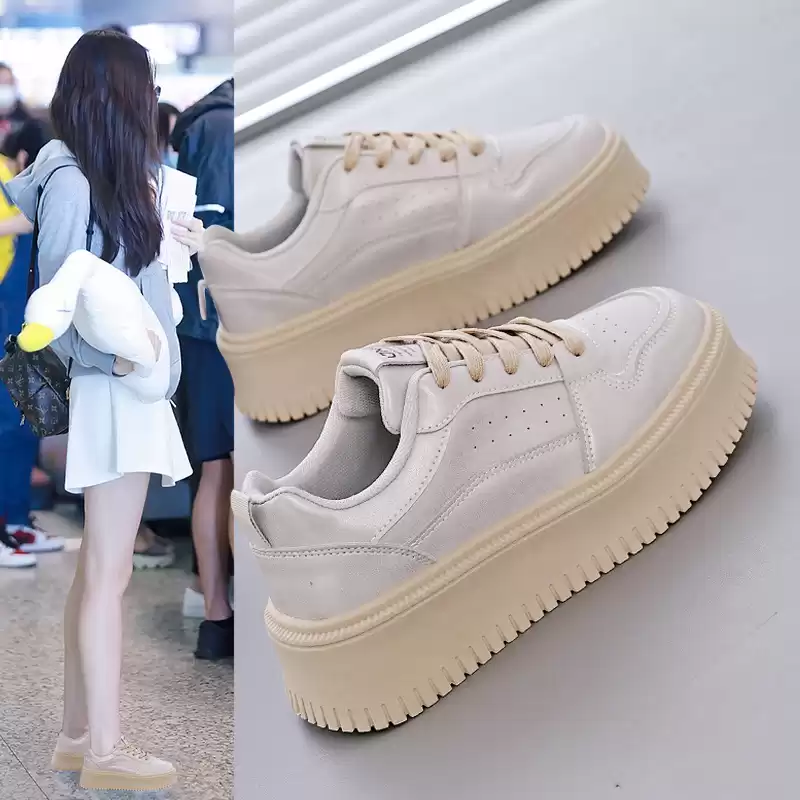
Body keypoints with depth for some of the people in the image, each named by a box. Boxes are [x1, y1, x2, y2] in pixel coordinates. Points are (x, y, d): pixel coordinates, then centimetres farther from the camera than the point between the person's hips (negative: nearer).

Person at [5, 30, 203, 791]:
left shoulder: (109, 175, 10)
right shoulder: (71, 180, -14)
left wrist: (166, 239, 20)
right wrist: (113, 352, -29)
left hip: (129, 387, 9)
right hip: (114, 391, -9)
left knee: (96, 570, 12)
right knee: (108, 573, -3)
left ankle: (77, 734, 20)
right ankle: (105, 748, 5)